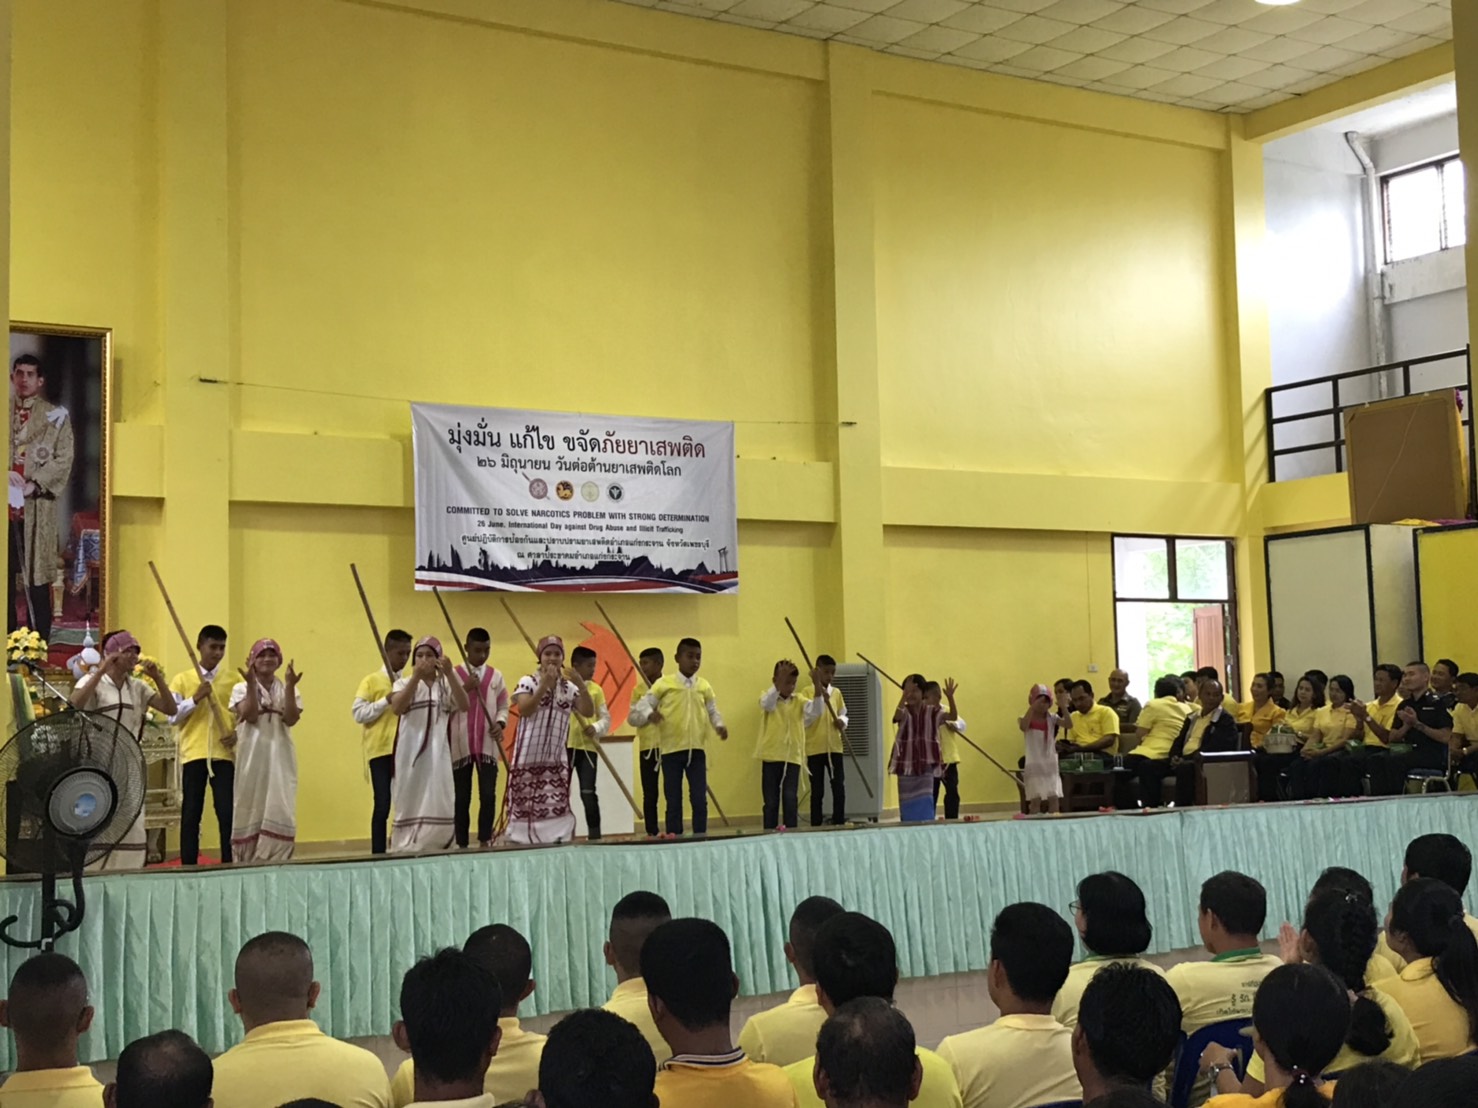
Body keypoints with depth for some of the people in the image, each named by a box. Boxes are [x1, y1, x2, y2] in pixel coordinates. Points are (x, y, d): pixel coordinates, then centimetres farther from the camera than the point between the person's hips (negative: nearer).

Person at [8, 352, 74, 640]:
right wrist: (7, 474, -11)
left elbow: (64, 460, -2)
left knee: (36, 574, -3)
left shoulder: (56, 416, 5)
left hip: (38, 506, -3)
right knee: (5, 575, 4)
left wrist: (34, 484, -13)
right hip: (6, 503, 3)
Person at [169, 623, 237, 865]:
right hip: (193, 754, -1)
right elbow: (172, 716, 0)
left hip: (224, 754, 1)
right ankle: (188, 866, 7)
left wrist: (238, 733, -7)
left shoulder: (232, 681, 9)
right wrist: (196, 699, -12)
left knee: (227, 812, -3)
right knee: (191, 813, 2)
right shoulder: (182, 679, 5)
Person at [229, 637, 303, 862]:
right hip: (251, 759, -2)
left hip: (280, 760, 2)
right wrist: (252, 684, -17)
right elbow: (251, 716, -11)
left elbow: (291, 719, -6)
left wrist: (290, 686, -15)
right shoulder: (241, 688, 5)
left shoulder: (287, 690, 11)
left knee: (280, 814, -7)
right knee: (250, 812, 1)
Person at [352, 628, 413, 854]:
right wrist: (386, 701, -15)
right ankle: (378, 853, 1)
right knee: (383, 804, -5)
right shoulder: (372, 680, 2)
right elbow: (358, 713, -6)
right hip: (381, 751, -4)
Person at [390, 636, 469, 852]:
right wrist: (416, 677, -21)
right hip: (411, 752, -2)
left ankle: (434, 848, 7)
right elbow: (397, 708, -14)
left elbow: (464, 706, -8)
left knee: (438, 802, -1)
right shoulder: (404, 683, 6)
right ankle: (407, 848, 6)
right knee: (411, 803, 0)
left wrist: (450, 674, -16)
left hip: (438, 752, 2)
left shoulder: (446, 685, 11)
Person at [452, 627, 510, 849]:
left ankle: (485, 840, 5)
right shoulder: (454, 675, 1)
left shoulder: (496, 676, 9)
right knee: (461, 797, 2)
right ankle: (462, 844, 10)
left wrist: (500, 723, -7)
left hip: (488, 745, 2)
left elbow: (503, 706, 13)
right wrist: (465, 688, -14)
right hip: (461, 746, -1)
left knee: (488, 795, -6)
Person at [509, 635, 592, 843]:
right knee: (525, 805, -1)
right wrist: (544, 685, -27)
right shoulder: (528, 681, 0)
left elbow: (589, 712, -3)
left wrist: (581, 685, -17)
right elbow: (525, 710, -16)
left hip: (556, 759, 2)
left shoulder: (569, 687, 8)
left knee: (556, 807, -5)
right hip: (528, 758, -2)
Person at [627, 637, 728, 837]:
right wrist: (649, 714, -23)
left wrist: (719, 726, -2)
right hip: (671, 750, -2)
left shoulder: (704, 686, 8)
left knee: (699, 799, -1)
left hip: (697, 750, 2)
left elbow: (713, 711, 18)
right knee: (673, 801, 3)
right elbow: (637, 710, -2)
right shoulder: (664, 684, 0)